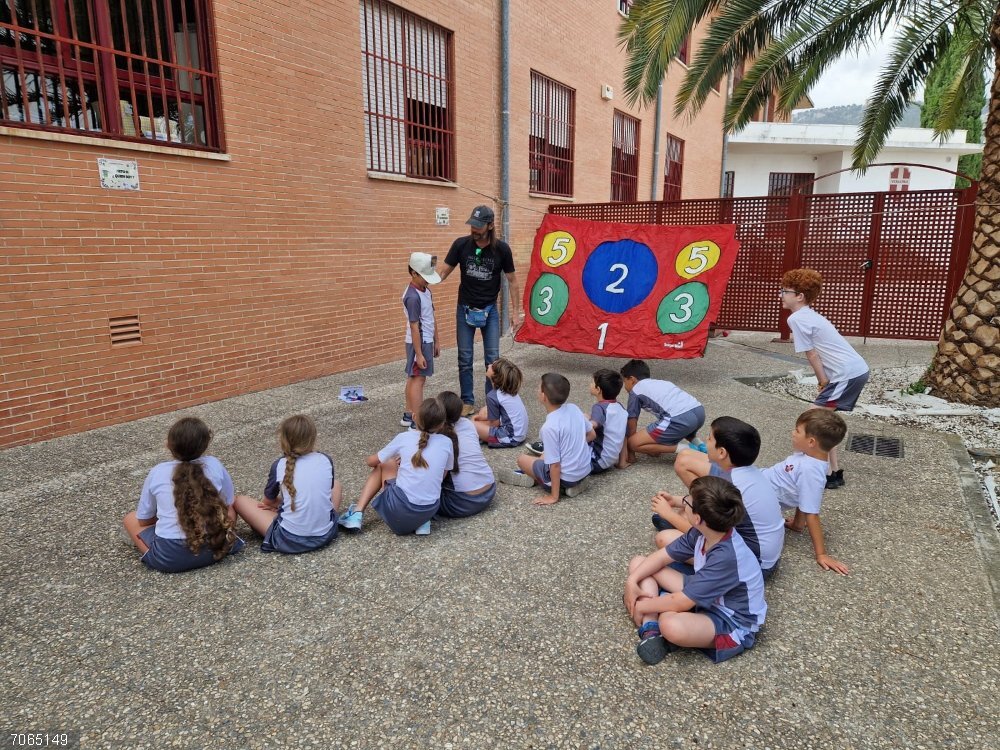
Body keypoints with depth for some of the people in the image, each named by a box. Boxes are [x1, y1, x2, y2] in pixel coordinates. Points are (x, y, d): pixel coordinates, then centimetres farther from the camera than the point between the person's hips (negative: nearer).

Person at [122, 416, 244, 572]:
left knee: (131, 519, 24)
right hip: (214, 548, 1)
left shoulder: (156, 473, 1)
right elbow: (228, 508, 11)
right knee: (228, 511, 29)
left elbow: (144, 519, 11)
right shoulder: (215, 465, 1)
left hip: (169, 557, 0)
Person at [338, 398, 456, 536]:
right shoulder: (447, 442, 3)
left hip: (400, 512, -2)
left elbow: (371, 461, 15)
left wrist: (396, 460, 36)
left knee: (383, 465, 23)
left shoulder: (404, 437, 1)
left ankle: (357, 514, 15)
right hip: (430, 512, 2)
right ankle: (422, 522, 13)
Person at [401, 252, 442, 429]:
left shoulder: (425, 291, 8)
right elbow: (414, 327, -21)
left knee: (413, 377, 14)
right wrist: (419, 353, -20)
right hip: (419, 343, -9)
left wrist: (436, 341, 18)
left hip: (427, 341, 9)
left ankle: (409, 415, 23)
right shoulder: (413, 296, -20)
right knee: (419, 378, -6)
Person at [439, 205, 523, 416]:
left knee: (493, 358, 2)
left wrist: (516, 312, -4)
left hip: (490, 310, 0)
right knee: (465, 359, 5)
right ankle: (468, 402, 17)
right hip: (465, 309, 1)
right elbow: (444, 272, -6)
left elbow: (512, 281, -2)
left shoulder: (502, 249, -11)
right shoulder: (461, 244, -11)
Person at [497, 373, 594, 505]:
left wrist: (554, 496, -13)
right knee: (546, 455, 31)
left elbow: (555, 465, -22)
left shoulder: (550, 427, -25)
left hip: (566, 477, -6)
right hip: (586, 469, 6)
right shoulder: (574, 408, -6)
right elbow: (591, 434, 8)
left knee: (522, 459, 10)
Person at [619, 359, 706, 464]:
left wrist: (630, 455, 23)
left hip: (680, 419, -8)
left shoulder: (635, 391, 13)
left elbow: (632, 425, 14)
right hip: (699, 411, 8)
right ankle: (696, 442, 14)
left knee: (634, 443, 1)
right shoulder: (661, 382, 33)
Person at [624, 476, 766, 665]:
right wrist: (632, 581, -11)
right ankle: (651, 631, -13)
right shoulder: (704, 531, -11)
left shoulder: (726, 557, -35)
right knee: (638, 563, 2)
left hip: (733, 623, -9)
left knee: (671, 625, -44)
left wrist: (641, 606, -16)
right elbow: (662, 557, 1)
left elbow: (680, 603, -30)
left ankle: (661, 632, -7)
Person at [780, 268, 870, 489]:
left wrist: (823, 382, -1)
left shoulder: (796, 319, -12)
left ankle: (833, 473, 1)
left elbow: (812, 355, -10)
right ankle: (834, 469, 24)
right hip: (858, 369, 10)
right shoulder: (810, 315, 17)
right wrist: (824, 381, 9)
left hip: (847, 374, -10)